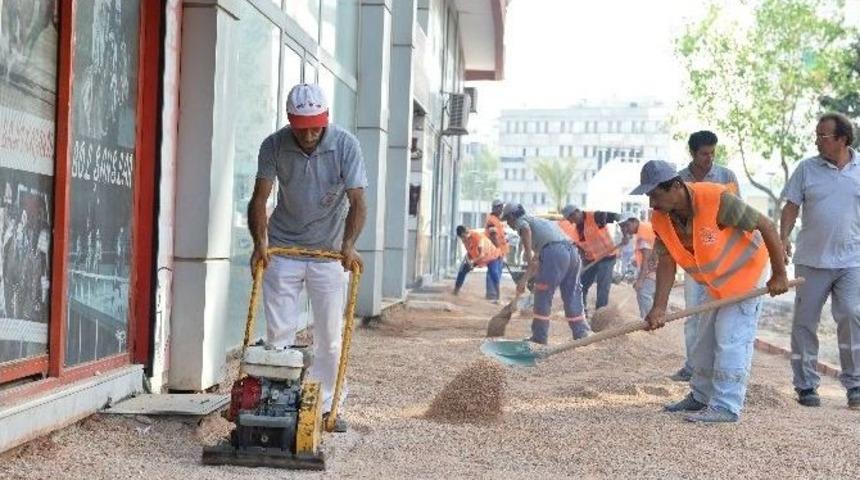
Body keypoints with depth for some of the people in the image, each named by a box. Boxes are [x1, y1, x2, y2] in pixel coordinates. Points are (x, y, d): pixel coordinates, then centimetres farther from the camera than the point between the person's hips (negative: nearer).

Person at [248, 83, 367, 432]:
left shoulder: (345, 146, -14)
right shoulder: (274, 146, -10)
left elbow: (357, 202, -17)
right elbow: (259, 199, -9)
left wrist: (348, 244, -31)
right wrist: (260, 242, -23)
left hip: (329, 251, 0)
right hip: (282, 249, 0)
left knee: (329, 335, 4)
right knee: (279, 331, -1)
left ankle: (325, 406, 15)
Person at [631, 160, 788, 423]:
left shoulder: (716, 199, -34)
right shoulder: (660, 219, -15)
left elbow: (766, 226, -26)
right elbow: (666, 263, -14)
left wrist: (779, 275, -19)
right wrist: (659, 308, -27)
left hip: (746, 273, -7)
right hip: (714, 283, 7)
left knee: (731, 340, -12)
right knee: (705, 341, 16)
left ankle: (726, 406, -6)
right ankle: (701, 397, 31)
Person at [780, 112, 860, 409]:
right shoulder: (807, 169, 3)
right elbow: (791, 206, 2)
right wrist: (783, 237, -12)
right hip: (811, 261, 1)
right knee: (805, 322, 4)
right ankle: (805, 386, 15)